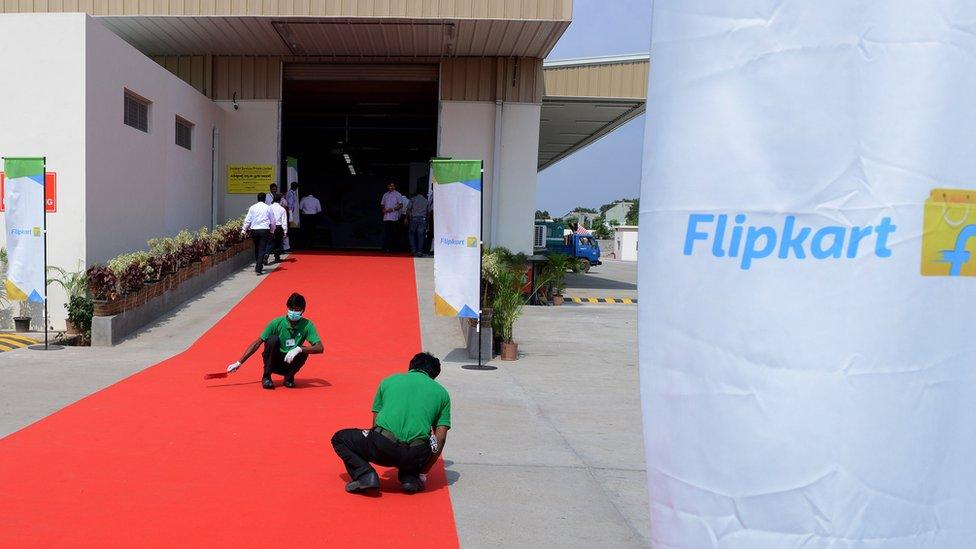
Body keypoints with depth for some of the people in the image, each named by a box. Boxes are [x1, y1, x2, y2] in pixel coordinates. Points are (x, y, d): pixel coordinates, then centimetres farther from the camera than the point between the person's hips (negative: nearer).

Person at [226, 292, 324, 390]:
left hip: (290, 364, 0)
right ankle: (266, 377, -15)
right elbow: (257, 344, -10)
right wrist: (239, 363, -15)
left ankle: (289, 378, -4)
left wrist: (299, 349, -39)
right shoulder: (277, 323, -13)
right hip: (274, 363, 0)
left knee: (304, 352, -31)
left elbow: (319, 348, -22)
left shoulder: (307, 325, -12)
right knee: (273, 339, -28)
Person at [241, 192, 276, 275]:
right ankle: (258, 269, -13)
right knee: (262, 249, -4)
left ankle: (258, 266, 29)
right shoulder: (268, 208, 2)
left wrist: (244, 230, 7)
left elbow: (247, 220, 3)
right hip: (264, 230, -2)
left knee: (256, 249, 18)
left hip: (254, 230, 2)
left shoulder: (252, 207, 5)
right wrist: (272, 230, 20)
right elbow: (272, 221, 7)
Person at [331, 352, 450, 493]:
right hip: (416, 454, 1)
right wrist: (423, 473, 23)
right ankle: (410, 476, 10)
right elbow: (440, 439, 14)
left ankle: (365, 475, 1)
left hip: (383, 446, -1)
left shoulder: (389, 380, 22)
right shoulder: (442, 392, 19)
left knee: (340, 438, 25)